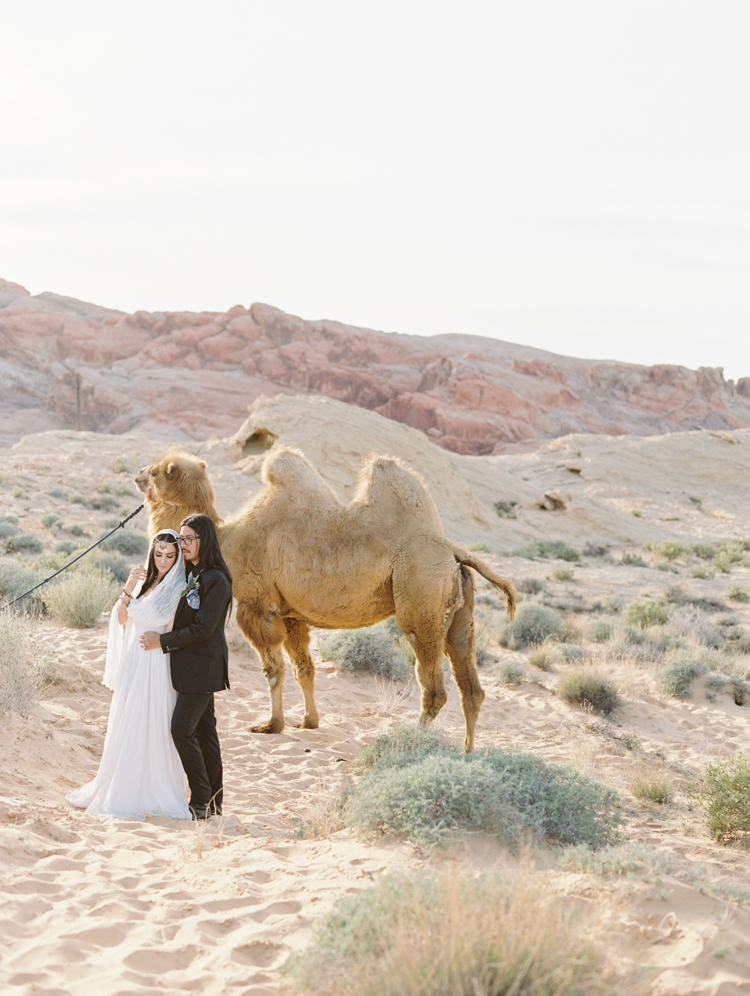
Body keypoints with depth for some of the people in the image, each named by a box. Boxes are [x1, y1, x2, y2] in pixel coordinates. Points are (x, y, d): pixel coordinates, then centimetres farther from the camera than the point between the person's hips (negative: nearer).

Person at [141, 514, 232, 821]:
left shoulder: (216, 580, -16)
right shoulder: (190, 575, 13)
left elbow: (202, 628, -19)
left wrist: (162, 641, -14)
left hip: (202, 667, -9)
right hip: (189, 666, 9)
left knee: (182, 729, -11)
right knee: (204, 730, 11)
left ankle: (202, 801, -3)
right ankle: (214, 801, 17)